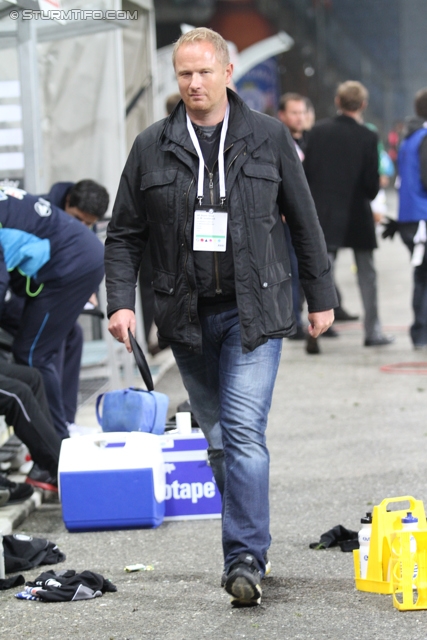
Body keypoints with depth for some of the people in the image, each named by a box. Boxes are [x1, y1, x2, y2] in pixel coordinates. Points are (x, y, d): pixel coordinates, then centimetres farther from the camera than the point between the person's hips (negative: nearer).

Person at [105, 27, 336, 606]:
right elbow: (124, 235, 8)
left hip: (254, 311, -2)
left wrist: (320, 296, 10)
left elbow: (304, 222, 9)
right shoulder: (152, 147, 4)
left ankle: (245, 559, -14)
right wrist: (121, 301, -5)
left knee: (243, 432, -14)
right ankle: (251, 546, 23)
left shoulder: (268, 138, 2)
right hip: (187, 315, 3)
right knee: (219, 440, 10)